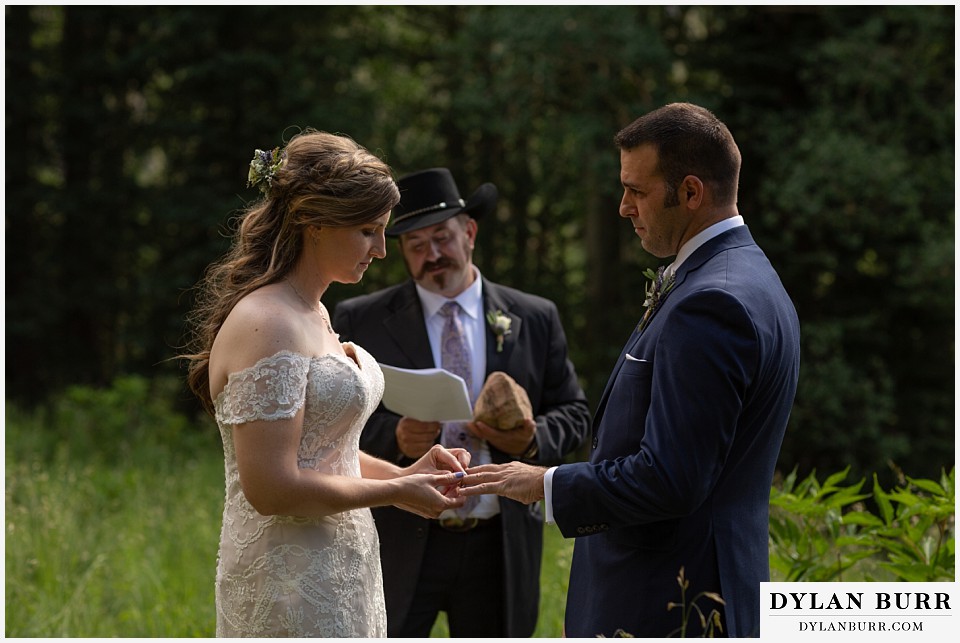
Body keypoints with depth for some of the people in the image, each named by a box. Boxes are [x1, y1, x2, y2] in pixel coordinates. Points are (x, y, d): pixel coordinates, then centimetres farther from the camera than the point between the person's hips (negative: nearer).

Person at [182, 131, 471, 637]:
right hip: (291, 589, -9)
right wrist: (393, 491, -13)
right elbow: (272, 489, -23)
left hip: (338, 573, 9)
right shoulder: (264, 325, -18)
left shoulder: (313, 314, 12)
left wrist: (404, 472, 5)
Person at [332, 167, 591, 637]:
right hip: (400, 545, -2)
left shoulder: (535, 320, 6)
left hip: (501, 546, 2)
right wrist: (393, 436, -20)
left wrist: (533, 439, -13)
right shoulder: (360, 321, 1)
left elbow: (573, 413, 9)